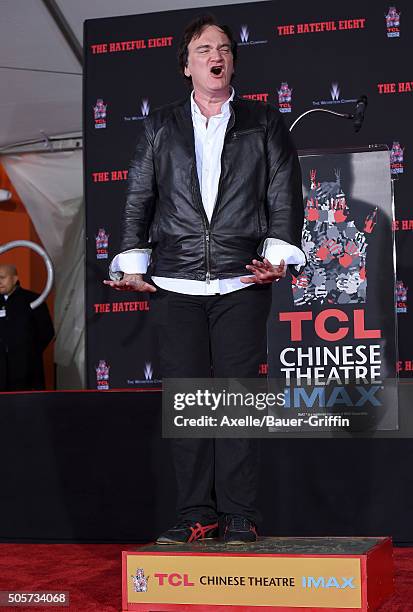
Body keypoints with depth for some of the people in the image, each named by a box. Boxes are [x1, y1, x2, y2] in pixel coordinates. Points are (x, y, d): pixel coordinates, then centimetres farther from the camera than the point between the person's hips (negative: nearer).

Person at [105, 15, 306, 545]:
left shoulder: (265, 124, 13)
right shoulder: (159, 128, 16)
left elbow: (285, 198, 8)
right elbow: (138, 201, 14)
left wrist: (277, 256, -5)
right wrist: (132, 265, 4)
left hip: (242, 283, -1)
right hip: (175, 284, 2)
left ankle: (239, 517, 2)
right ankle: (196, 515, 7)